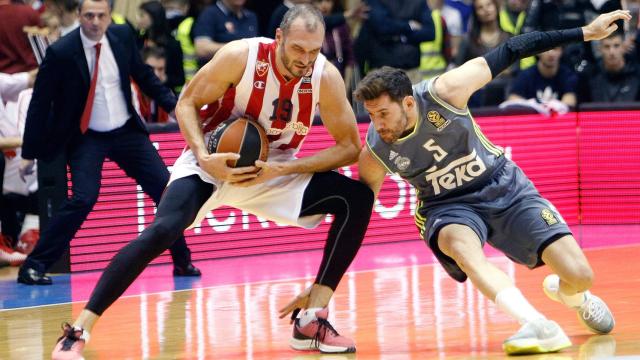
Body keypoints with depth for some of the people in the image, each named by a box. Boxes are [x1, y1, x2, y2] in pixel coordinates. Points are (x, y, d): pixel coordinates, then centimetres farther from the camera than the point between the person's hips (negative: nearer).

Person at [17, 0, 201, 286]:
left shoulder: (122, 37, -5)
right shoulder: (61, 53, -17)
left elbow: (143, 76, 12)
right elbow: (40, 104, -10)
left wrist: (173, 105, 0)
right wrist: (30, 153, -8)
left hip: (126, 132, 5)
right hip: (86, 138, -5)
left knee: (166, 188, 0)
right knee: (84, 198, -22)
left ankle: (182, 262, 16)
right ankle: (34, 266, -13)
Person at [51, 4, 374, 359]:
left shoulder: (326, 77, -17)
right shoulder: (241, 56, -23)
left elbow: (350, 146, -11)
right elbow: (187, 104, -12)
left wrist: (282, 169, -22)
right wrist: (204, 159, -28)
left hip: (274, 172, 4)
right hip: (214, 161, -4)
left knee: (357, 199, -13)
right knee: (160, 231, -28)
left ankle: (312, 322, -8)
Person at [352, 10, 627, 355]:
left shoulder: (443, 92, -25)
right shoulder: (374, 153, -19)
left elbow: (507, 54, -18)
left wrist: (585, 33, -18)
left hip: (504, 187, 0)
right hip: (448, 207, 0)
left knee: (580, 275, -9)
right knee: (460, 246, -39)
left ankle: (567, 293, 30)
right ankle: (539, 326, -48)